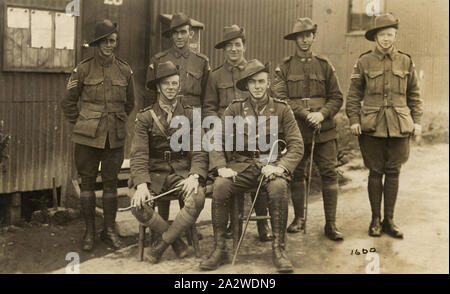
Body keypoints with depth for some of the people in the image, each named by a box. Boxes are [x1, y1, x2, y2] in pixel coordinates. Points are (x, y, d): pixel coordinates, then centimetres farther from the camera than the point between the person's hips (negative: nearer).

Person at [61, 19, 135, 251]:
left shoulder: (125, 71, 6)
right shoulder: (84, 69, -1)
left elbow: (129, 103, 20)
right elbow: (68, 102, 7)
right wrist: (80, 123, 6)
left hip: (115, 137, 2)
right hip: (88, 137, -1)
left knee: (110, 182, 7)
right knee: (87, 180, 4)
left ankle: (109, 229, 19)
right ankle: (89, 230, 15)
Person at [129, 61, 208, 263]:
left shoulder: (190, 116, 8)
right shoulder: (145, 117, 5)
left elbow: (199, 152, 2)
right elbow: (139, 155, -4)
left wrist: (194, 176, -19)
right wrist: (142, 184, -22)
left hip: (181, 172, 0)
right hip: (154, 173, 0)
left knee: (197, 198, -32)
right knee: (138, 206, -29)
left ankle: (163, 243, -13)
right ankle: (176, 239, -5)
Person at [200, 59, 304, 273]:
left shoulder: (281, 109, 6)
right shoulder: (234, 109, 9)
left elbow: (296, 145, 1)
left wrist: (281, 167, -17)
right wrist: (221, 167, -11)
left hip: (271, 163, -1)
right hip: (242, 164, 1)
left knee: (278, 187, -35)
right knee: (220, 186, -29)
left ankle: (279, 249, -20)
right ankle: (219, 249, -17)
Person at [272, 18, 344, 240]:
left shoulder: (325, 65, 12)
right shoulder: (284, 68, 7)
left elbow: (336, 98, 9)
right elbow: (280, 97, -4)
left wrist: (322, 114, -11)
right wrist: (306, 114, -14)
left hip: (324, 129, 1)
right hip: (296, 130, 0)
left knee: (329, 173, -3)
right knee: (297, 174, 5)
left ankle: (330, 224, 3)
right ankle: (299, 218, 21)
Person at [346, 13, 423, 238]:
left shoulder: (406, 62, 7)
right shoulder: (364, 62, 1)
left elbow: (414, 94, 13)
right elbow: (354, 94, 4)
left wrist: (417, 121, 5)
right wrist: (354, 120, -5)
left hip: (399, 127, 2)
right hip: (372, 127, -2)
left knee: (393, 173, 6)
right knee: (375, 172, 5)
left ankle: (389, 220, 17)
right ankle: (375, 220, 16)